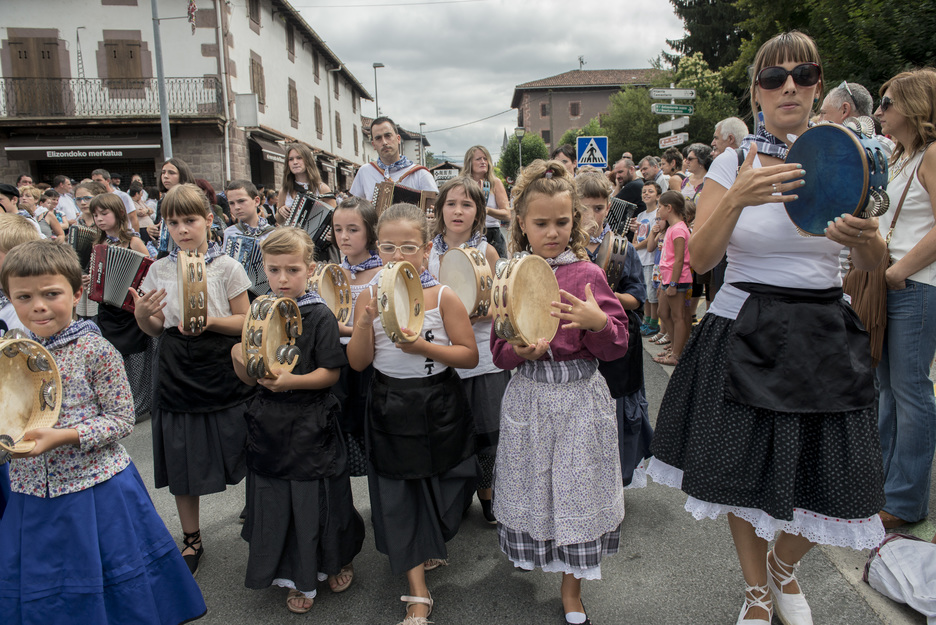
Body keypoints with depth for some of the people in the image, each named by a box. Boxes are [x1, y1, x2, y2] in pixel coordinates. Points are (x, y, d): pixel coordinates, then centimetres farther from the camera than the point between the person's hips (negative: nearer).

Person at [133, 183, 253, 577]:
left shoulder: (226, 267, -4)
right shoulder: (159, 270, 4)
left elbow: (246, 322, -4)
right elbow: (155, 330, 10)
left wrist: (209, 321, -20)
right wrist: (142, 314, -11)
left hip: (223, 375, -2)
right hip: (177, 377, 3)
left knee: (244, 457, 5)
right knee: (182, 464, 11)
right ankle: (191, 540, 31)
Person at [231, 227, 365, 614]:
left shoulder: (319, 316, -8)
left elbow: (330, 373, -12)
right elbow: (248, 378, 9)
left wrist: (291, 381, -26)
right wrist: (238, 357, -12)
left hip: (311, 425, -4)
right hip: (269, 424, 5)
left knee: (318, 498, 6)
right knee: (276, 501, 11)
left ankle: (336, 560, 35)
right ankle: (298, 578, 31)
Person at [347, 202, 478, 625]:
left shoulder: (444, 297, -10)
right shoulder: (369, 298, -4)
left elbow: (470, 356, -11)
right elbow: (357, 363, -5)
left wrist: (424, 346, -24)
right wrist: (367, 322, -21)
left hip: (438, 410, -1)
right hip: (389, 411, 2)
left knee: (437, 490, 13)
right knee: (398, 498, 5)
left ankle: (426, 552, 47)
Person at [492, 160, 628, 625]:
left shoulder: (589, 275, -5)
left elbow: (617, 347, -4)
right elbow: (498, 352, 1)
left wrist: (597, 322, -24)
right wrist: (522, 349, -21)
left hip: (580, 396, -1)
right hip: (528, 394, 1)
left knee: (576, 486, 8)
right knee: (532, 484, 13)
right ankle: (531, 553, 44)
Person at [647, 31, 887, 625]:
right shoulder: (733, 164, -1)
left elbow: (872, 263, 3)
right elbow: (699, 258, -10)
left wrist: (863, 237, -21)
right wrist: (738, 199, -26)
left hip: (824, 334, 2)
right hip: (746, 335, -1)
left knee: (823, 474, 5)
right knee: (746, 471, 7)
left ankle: (784, 567, 40)